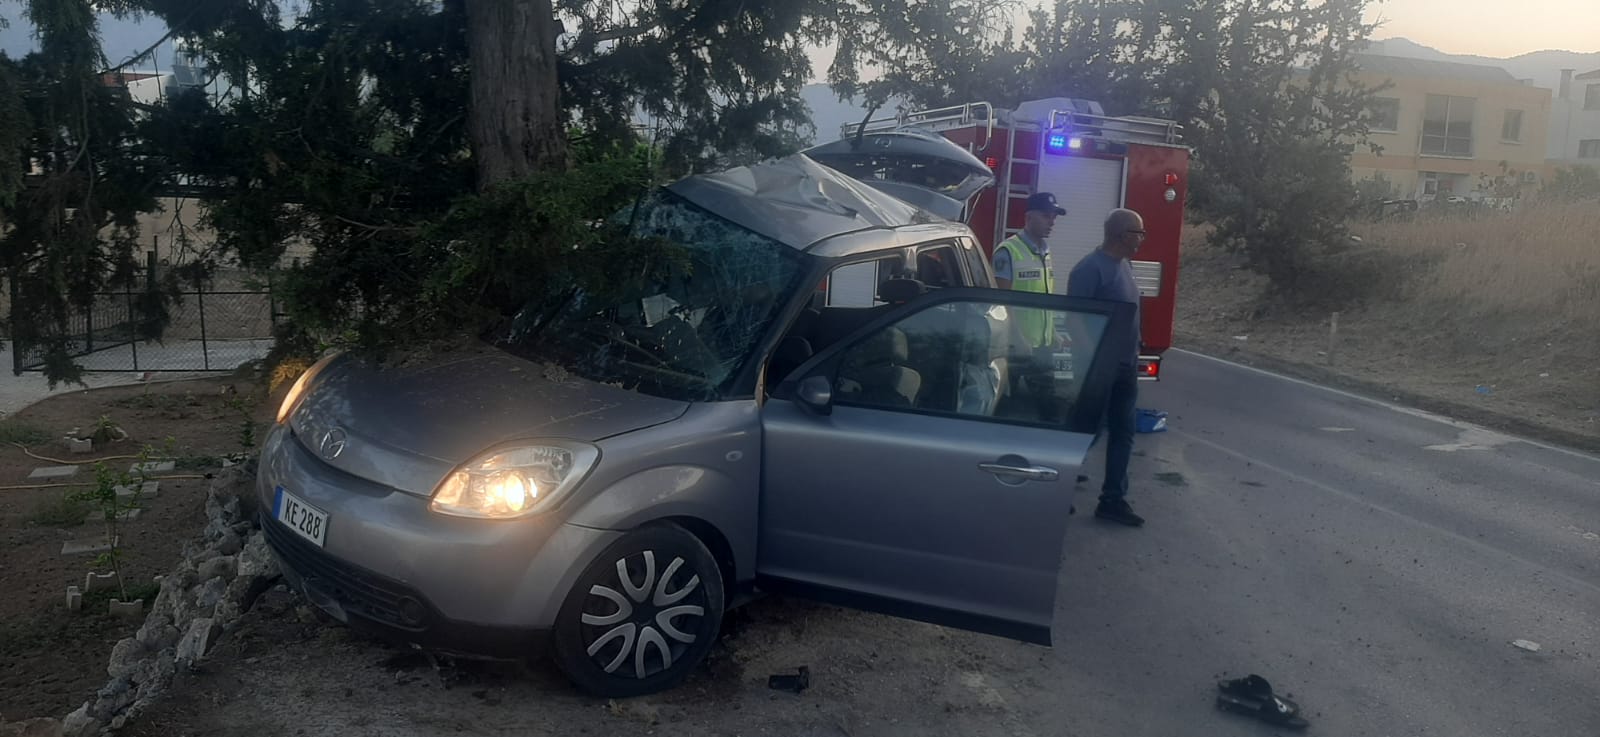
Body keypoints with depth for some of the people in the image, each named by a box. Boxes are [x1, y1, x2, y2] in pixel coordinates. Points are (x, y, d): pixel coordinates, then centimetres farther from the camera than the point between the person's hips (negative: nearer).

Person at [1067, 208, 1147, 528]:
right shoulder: (1090, 269, -17)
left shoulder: (1124, 264, 11)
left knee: (1123, 433, 10)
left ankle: (1113, 500, 17)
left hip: (1124, 368, 9)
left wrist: (1133, 357, 18)